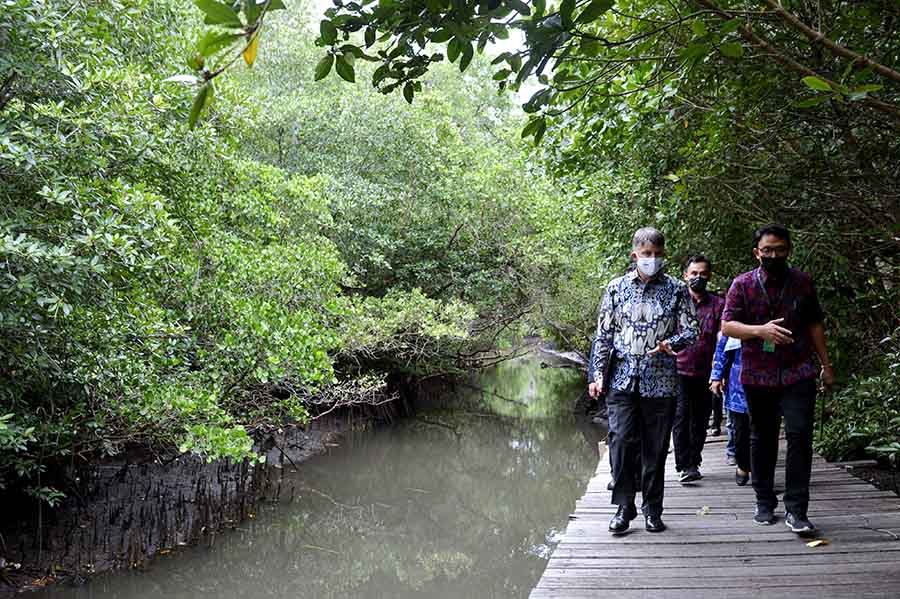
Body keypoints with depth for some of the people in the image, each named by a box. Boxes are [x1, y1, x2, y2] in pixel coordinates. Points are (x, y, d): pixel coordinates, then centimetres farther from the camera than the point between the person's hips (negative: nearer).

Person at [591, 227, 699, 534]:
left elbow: (691, 330, 3)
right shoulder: (616, 288, 6)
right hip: (622, 379, 0)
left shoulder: (677, 290, 5)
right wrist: (599, 373, 3)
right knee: (621, 441, -9)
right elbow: (604, 334, 9)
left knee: (656, 448, 6)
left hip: (661, 382, 0)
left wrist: (669, 343, -18)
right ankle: (624, 507, 3)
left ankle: (653, 509, 18)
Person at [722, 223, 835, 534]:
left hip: (798, 373, 0)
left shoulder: (802, 282, 6)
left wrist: (826, 365, 13)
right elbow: (727, 325, -7)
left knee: (799, 435, -10)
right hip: (757, 376, 0)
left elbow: (814, 324, 14)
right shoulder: (743, 284, -1)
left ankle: (796, 510, -4)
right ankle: (765, 502, 24)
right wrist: (760, 330, -23)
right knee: (762, 438, 10)